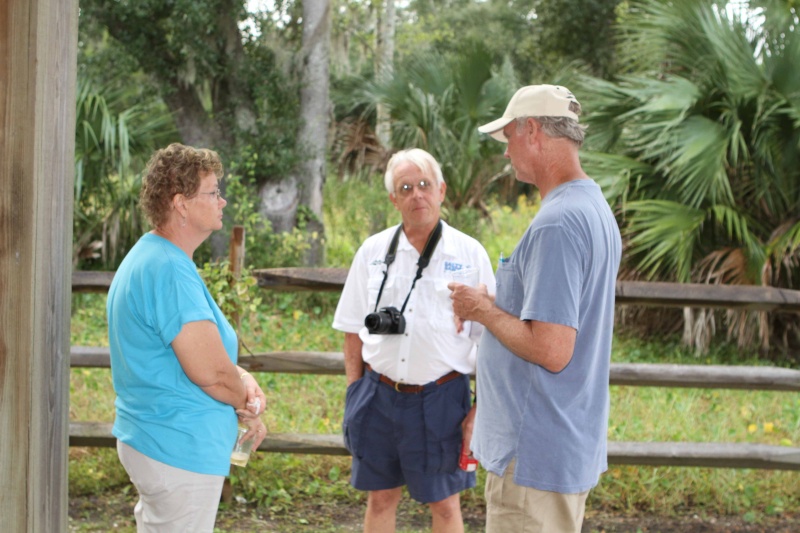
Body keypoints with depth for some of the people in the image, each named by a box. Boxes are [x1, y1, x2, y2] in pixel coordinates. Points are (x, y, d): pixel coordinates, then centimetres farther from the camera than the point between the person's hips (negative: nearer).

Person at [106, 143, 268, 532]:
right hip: (180, 450, -11)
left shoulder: (149, 257, 12)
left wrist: (242, 379, 2)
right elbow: (210, 371, -26)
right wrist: (247, 405, -7)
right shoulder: (170, 270, -22)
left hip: (152, 439, 11)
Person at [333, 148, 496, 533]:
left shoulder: (470, 254, -3)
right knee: (380, 499, 12)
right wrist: (355, 393, 5)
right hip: (380, 396, 3)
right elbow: (353, 331, 11)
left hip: (441, 398, -3)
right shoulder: (373, 251, 4)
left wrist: (480, 410, -7)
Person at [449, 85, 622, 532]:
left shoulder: (557, 223, -21)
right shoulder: (596, 207, 11)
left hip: (535, 454, -10)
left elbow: (551, 351, -26)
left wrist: (484, 310, -12)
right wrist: (495, 306, 12)